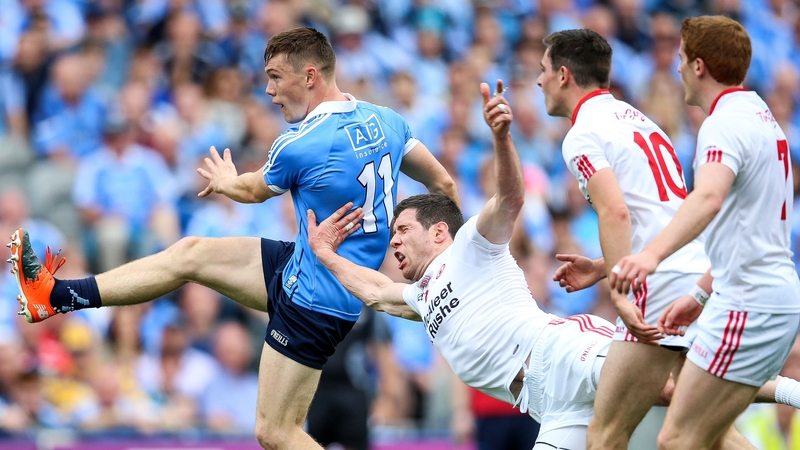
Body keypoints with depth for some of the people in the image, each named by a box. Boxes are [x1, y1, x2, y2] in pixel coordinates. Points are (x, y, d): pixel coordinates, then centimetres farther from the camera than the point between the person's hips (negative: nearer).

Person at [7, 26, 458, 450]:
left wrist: (225, 182, 24)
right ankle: (58, 296, 17)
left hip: (315, 302, -9)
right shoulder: (386, 119, -1)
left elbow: (254, 190, 1)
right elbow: (444, 182, 6)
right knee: (189, 253, 11)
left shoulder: (298, 147, -22)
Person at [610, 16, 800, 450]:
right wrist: (702, 293, 29)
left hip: (747, 307, -10)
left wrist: (653, 253, -49)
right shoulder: (760, 116, 19)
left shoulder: (725, 123, -14)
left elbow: (708, 198, -35)